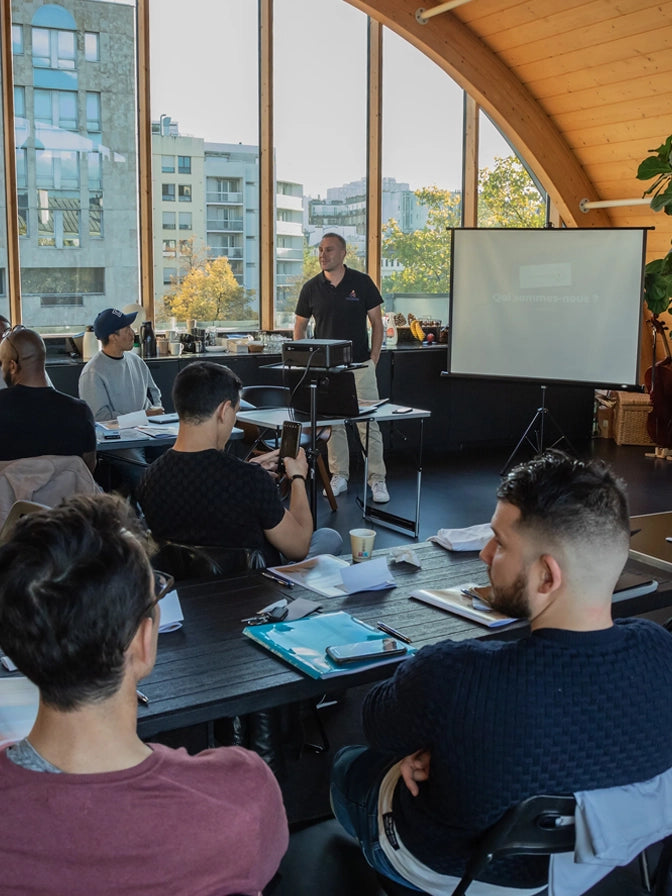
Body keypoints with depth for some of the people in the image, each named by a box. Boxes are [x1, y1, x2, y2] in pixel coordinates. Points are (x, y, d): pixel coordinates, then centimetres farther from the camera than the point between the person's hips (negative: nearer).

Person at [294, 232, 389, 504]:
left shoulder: (362, 282, -2)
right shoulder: (311, 288, 3)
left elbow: (377, 321, 3)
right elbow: (300, 327, 12)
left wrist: (374, 357, -4)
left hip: (360, 366, -2)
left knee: (369, 425, -2)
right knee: (332, 425, 8)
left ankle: (377, 480, 5)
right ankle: (339, 476, 20)